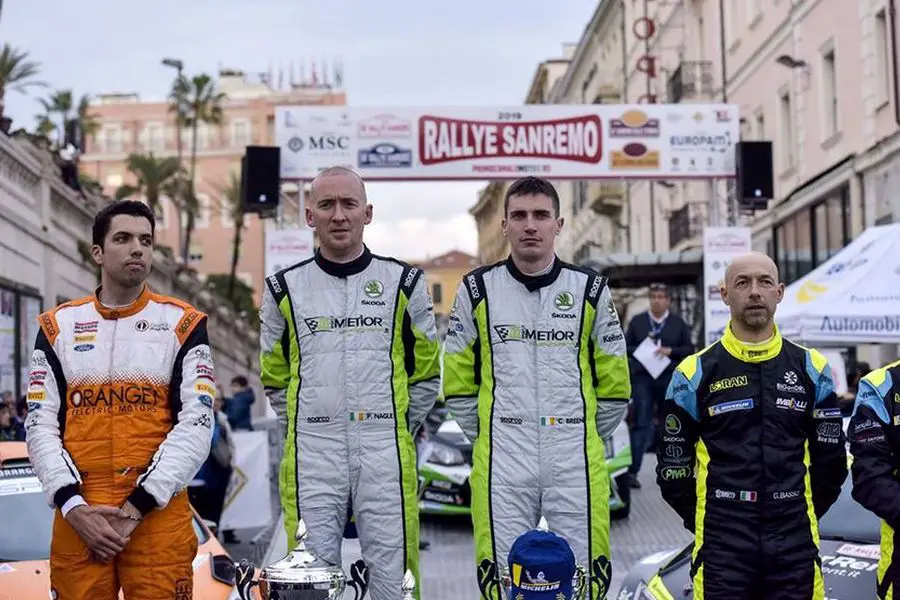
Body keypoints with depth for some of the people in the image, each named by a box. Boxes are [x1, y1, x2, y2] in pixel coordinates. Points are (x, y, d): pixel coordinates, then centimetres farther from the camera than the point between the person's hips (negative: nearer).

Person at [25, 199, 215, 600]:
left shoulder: (183, 324, 4)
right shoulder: (58, 327, 10)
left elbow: (196, 426, -4)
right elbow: (40, 427, 6)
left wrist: (137, 507, -11)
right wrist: (73, 507, -7)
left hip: (159, 512, -1)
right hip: (77, 517, 2)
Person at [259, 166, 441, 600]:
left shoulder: (404, 283, 5)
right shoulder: (285, 288, 7)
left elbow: (426, 373, 12)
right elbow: (274, 377, 17)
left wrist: (395, 430, 10)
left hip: (385, 457, -1)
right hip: (311, 458, 1)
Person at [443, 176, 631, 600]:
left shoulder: (591, 290, 5)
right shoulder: (477, 289, 5)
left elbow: (613, 383, 10)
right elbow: (458, 381, 10)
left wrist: (583, 439, 10)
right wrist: (488, 436, 8)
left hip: (576, 464, 0)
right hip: (501, 463, 0)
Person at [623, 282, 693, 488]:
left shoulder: (678, 323, 11)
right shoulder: (637, 321, 11)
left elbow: (689, 349, 7)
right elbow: (625, 347, 10)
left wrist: (670, 351, -10)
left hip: (670, 379, 2)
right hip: (643, 378, -1)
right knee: (640, 423, -9)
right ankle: (632, 469, -13)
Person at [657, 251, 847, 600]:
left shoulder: (811, 368, 8)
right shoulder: (695, 373, 1)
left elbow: (830, 459, 13)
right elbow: (673, 464, 5)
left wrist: (801, 518, 10)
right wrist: (710, 524, 6)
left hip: (795, 547, 2)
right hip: (722, 548, -2)